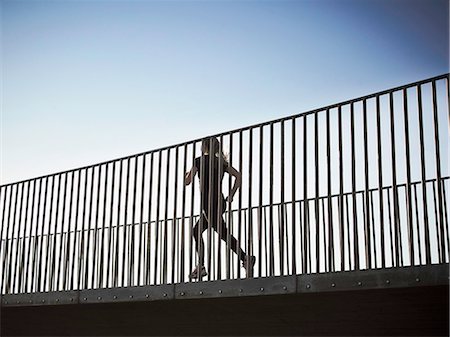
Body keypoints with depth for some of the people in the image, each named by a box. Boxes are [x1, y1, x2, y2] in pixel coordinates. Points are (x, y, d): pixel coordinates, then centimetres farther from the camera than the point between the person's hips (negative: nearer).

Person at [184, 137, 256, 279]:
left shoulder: (200, 160, -1)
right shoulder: (221, 161, 16)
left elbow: (187, 181, 0)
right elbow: (238, 176, 7)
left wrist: (186, 175, 22)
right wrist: (231, 195, 10)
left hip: (208, 201, -7)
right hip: (220, 201, 7)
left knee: (223, 233, -13)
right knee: (196, 231, 14)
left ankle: (245, 258, -25)